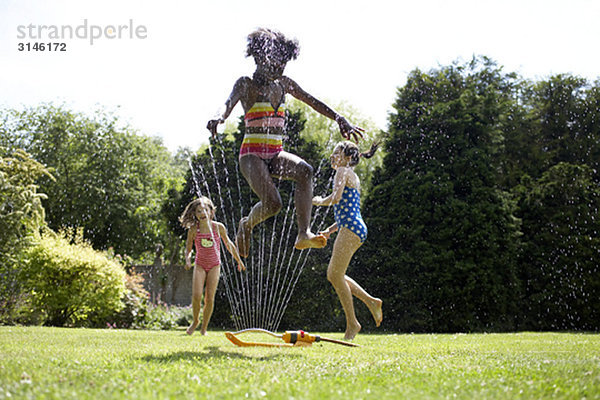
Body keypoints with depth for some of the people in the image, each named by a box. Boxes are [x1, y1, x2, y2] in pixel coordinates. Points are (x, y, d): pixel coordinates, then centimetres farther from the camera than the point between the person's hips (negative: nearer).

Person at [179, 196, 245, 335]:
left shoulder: (218, 227, -5)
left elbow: (229, 244, 9)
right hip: (200, 265, 0)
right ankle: (195, 321, 12)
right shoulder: (193, 230, -6)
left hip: (214, 266, 0)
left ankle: (204, 328, 10)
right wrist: (188, 260, -16)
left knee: (209, 298, -6)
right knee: (196, 296, -15)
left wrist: (239, 260, 17)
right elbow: (188, 249, 5)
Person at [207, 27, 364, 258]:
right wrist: (219, 119, -45)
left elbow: (313, 102, 16)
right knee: (272, 203, -23)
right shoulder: (246, 84, -2)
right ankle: (247, 224, 11)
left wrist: (340, 120, 10)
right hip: (252, 154, -5)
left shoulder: (283, 84, 14)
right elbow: (231, 101, -23)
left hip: (276, 154, 5)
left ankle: (303, 234, -33)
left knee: (304, 171, -28)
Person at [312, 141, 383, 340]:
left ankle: (352, 323, -1)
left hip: (351, 228, -10)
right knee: (333, 275, 11)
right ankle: (370, 301, 11)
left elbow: (335, 198, -20)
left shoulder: (343, 171, -4)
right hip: (352, 228, 10)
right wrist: (331, 229, 20)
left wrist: (320, 201, -1)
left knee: (336, 275, -7)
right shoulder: (352, 177, 25)